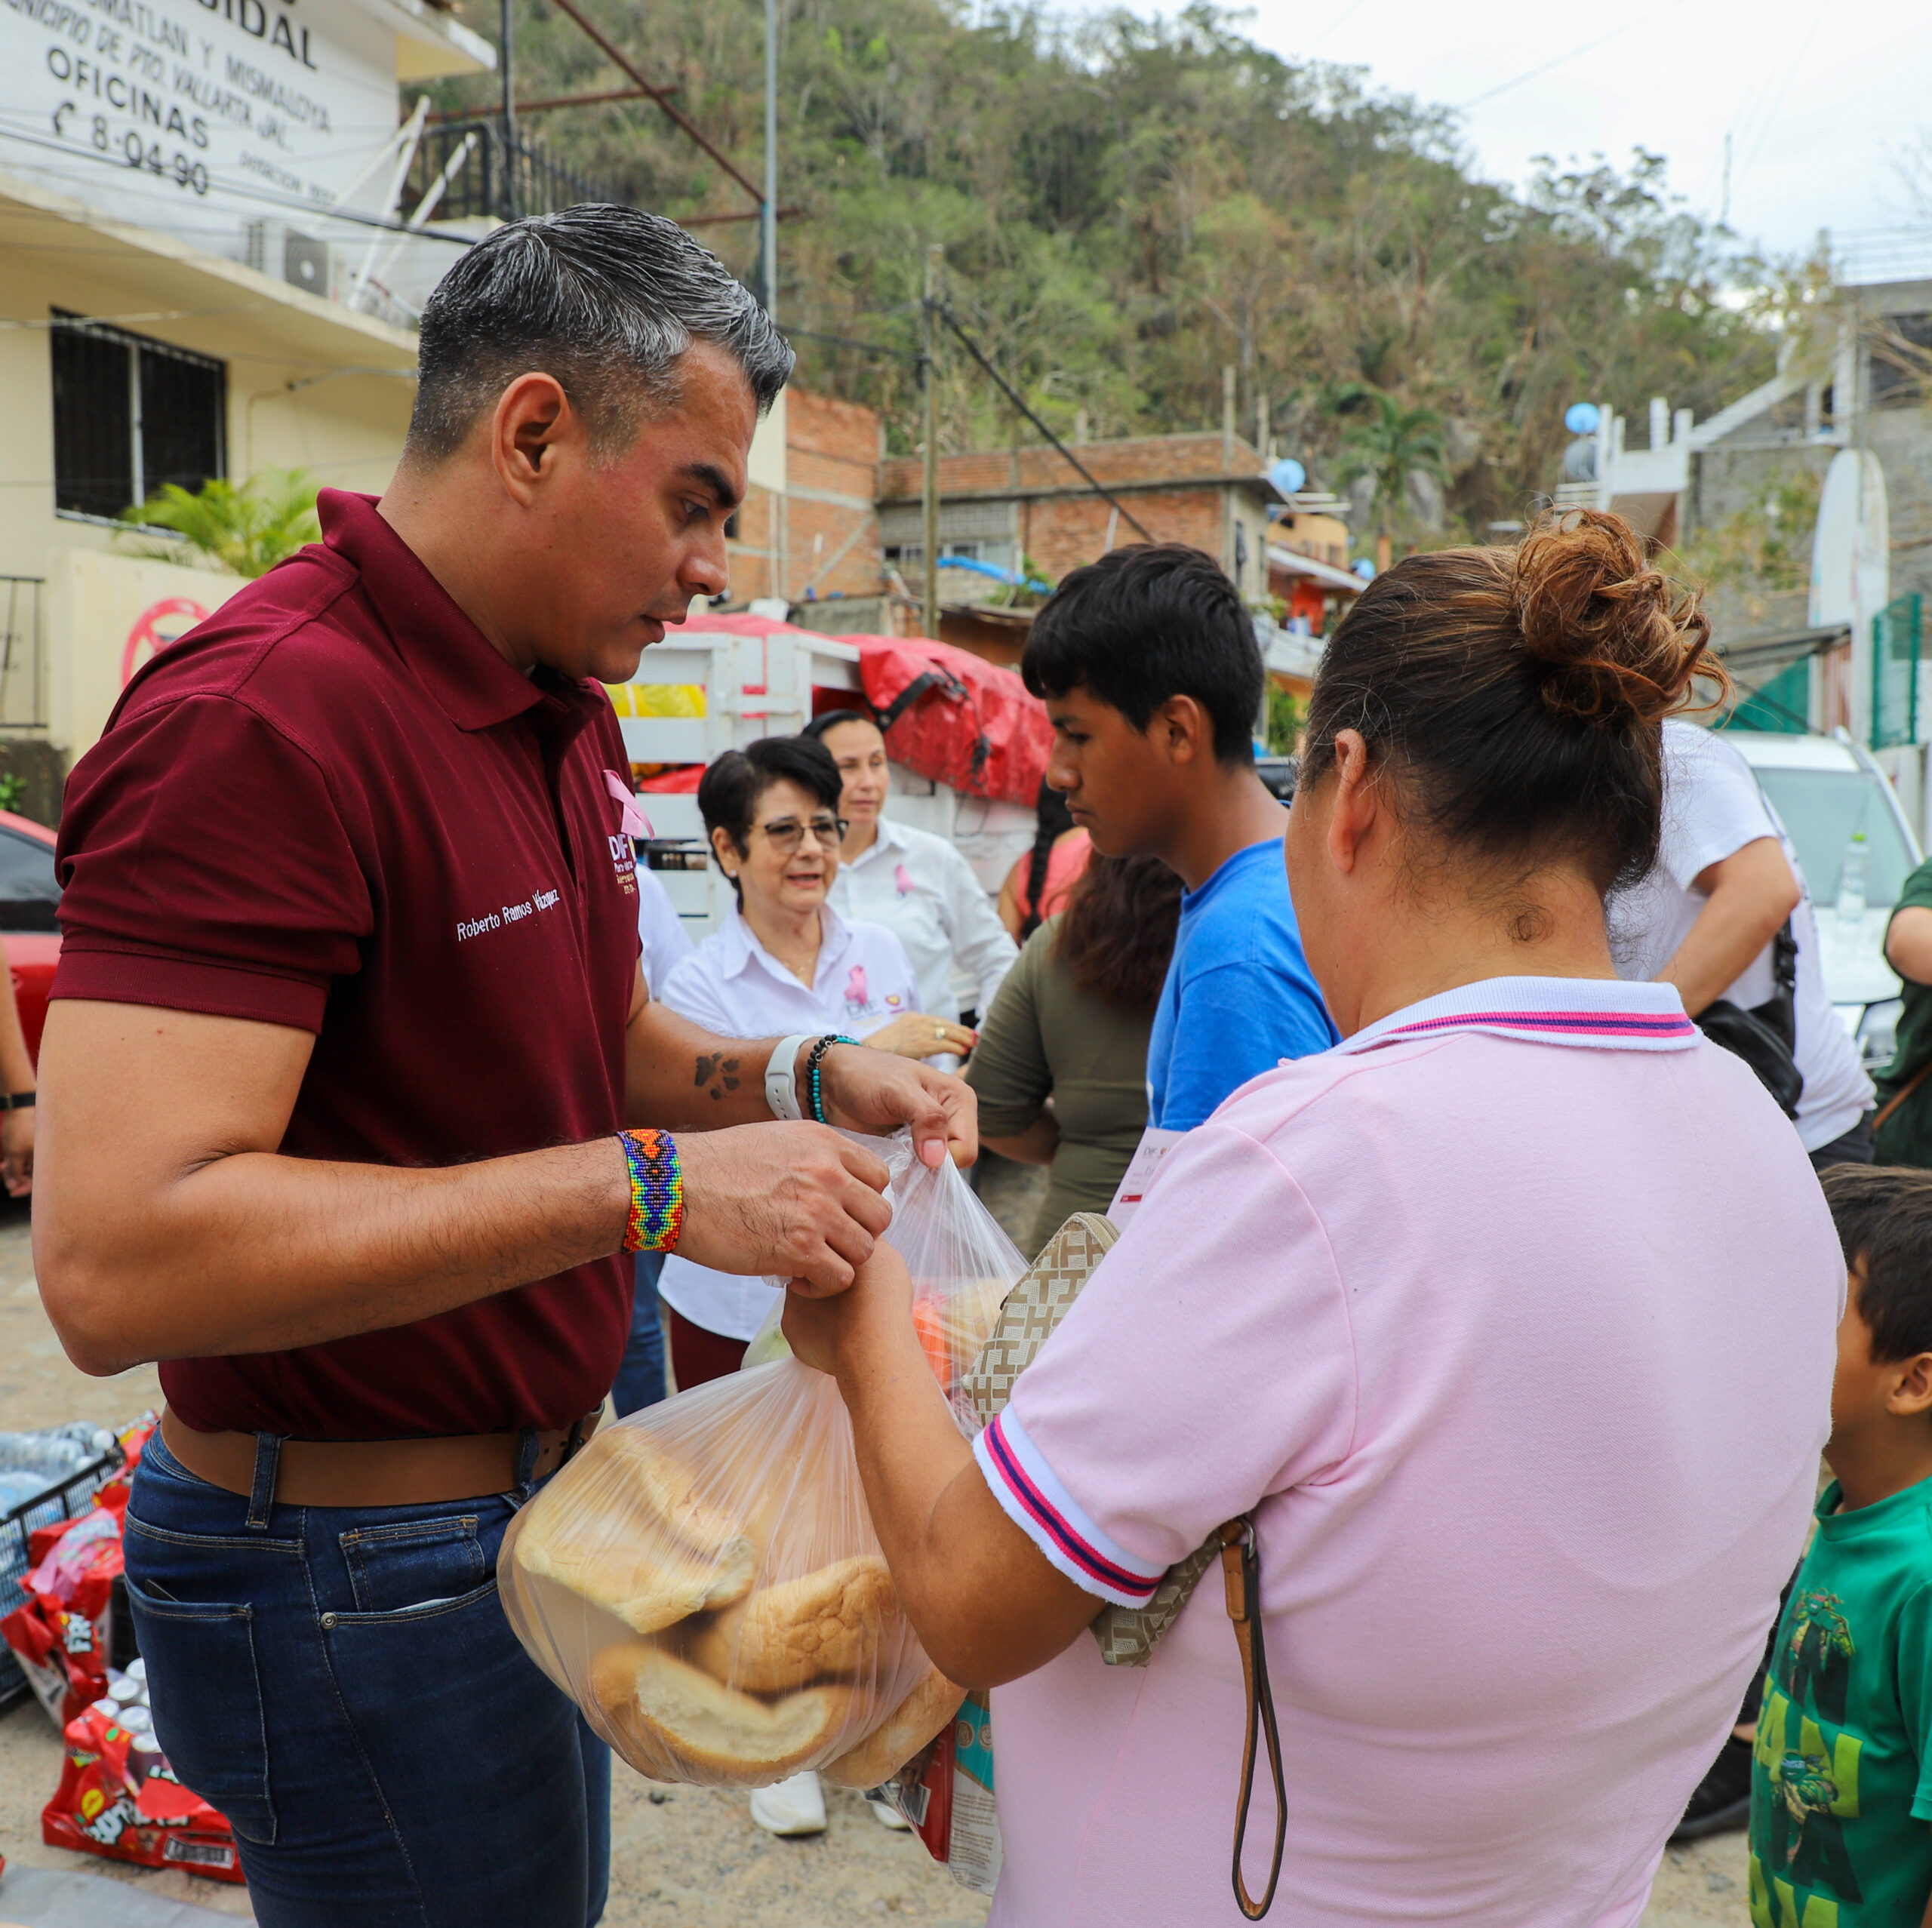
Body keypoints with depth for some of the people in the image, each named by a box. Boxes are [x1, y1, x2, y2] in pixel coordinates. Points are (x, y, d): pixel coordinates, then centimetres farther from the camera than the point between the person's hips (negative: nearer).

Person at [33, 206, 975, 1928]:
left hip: (537, 1501, 9)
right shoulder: (260, 719, -24)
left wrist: (801, 1081, -2)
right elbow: (116, 1260, -32)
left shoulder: (567, 716, 7)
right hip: (357, 1575, -9)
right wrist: (647, 1187, -32)